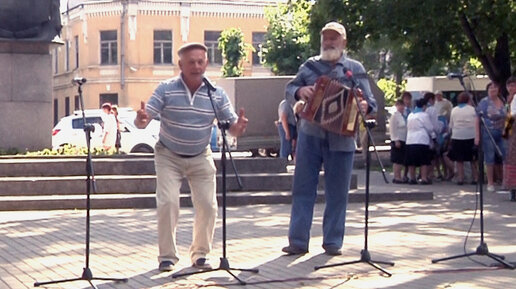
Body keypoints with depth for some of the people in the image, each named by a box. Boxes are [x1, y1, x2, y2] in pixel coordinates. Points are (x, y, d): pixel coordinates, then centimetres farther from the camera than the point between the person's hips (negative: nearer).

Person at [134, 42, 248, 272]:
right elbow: (143, 121, -17)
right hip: (168, 156, -2)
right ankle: (167, 255, 2)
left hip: (200, 158, 2)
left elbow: (232, 127, -8)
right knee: (167, 203, -14)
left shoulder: (216, 94, -7)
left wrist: (239, 126, -32)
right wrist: (141, 120, -41)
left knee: (208, 205, -4)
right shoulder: (166, 89, -12)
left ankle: (200, 253, 16)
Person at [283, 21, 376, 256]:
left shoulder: (355, 69, 8)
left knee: (337, 192, 3)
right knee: (303, 188, 1)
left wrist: (365, 107, -18)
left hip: (341, 138, -1)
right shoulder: (310, 66, 11)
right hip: (310, 135, 1)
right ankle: (298, 240, 5)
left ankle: (333, 241, 13)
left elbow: (370, 102, 6)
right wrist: (300, 91, -17)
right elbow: (289, 89, 6)